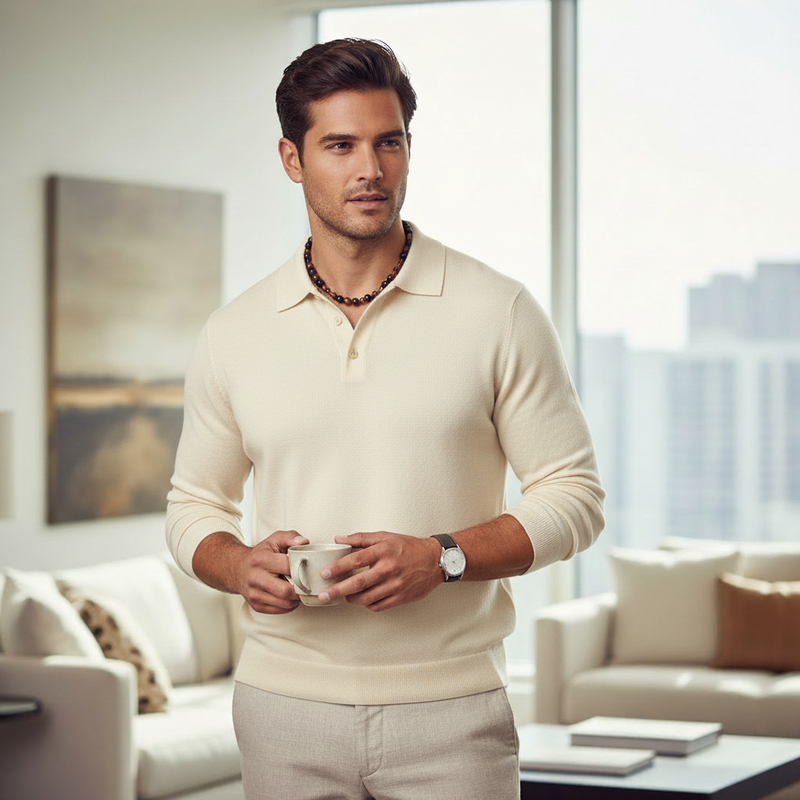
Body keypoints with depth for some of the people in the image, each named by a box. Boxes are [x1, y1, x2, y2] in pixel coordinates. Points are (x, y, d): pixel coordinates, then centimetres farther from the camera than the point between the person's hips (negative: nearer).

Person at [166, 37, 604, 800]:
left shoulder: (497, 311, -1)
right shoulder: (233, 334, 6)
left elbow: (573, 495, 0)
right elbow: (193, 505, 14)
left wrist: (441, 558, -15)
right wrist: (240, 566, -8)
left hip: (451, 711, -2)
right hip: (284, 706, 2)